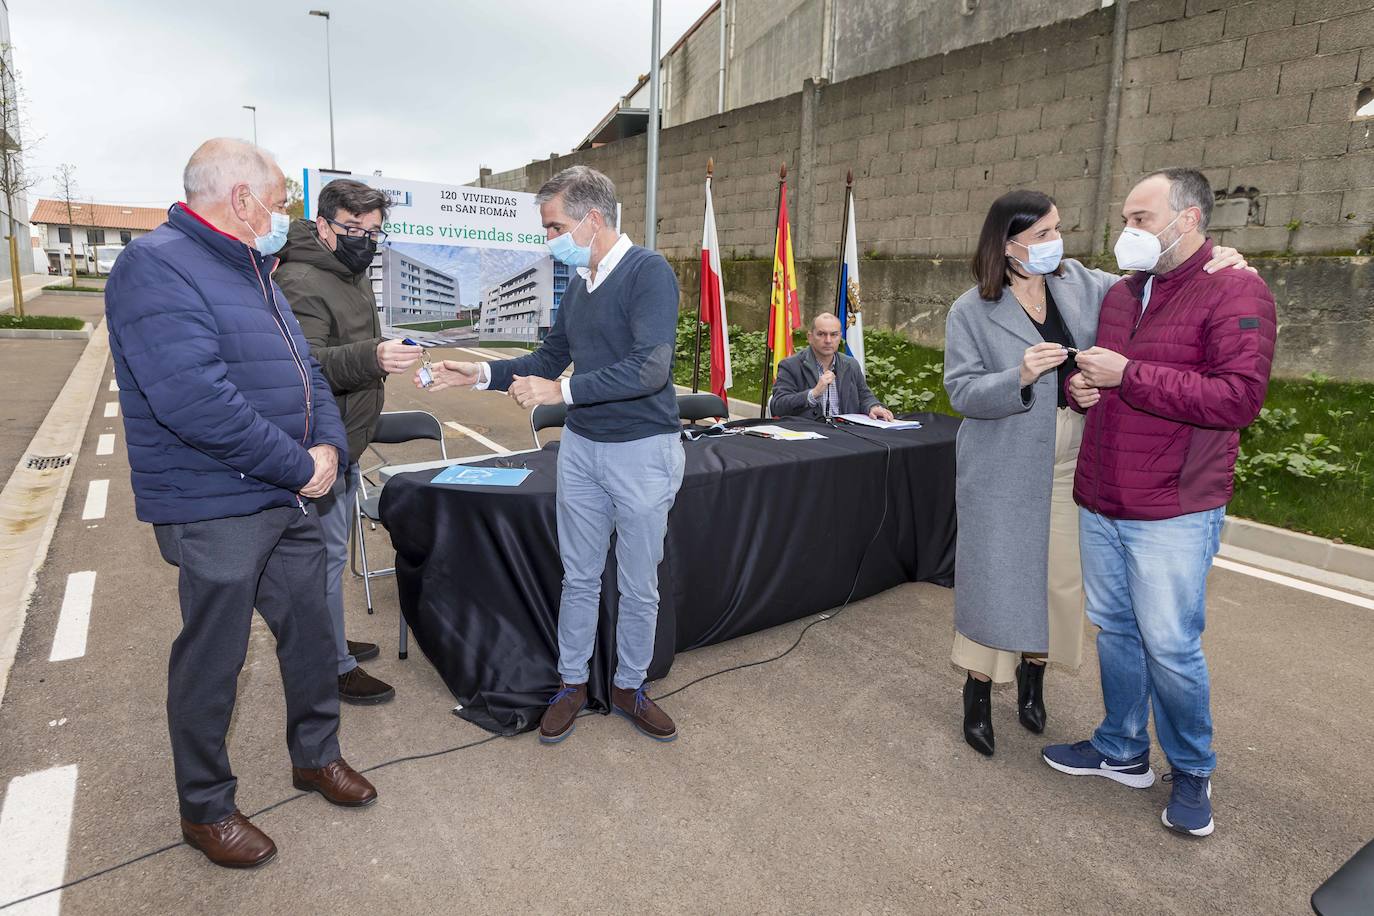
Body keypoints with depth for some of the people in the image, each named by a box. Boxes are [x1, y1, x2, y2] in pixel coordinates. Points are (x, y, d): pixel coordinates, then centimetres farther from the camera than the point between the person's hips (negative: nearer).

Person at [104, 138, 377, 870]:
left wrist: (329, 445, -5)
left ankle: (316, 754, 39)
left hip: (287, 499, 9)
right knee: (213, 661, 7)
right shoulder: (157, 269, -17)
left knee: (311, 631, 18)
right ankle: (205, 807, 28)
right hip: (215, 512, -9)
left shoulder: (251, 274, 14)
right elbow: (195, 400, -28)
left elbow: (304, 369, 13)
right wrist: (300, 466, -20)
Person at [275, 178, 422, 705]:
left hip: (346, 443, 10)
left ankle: (328, 642, 36)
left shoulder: (352, 275, 13)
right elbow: (307, 363, -35)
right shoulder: (301, 283, -20)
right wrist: (371, 357, -48)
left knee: (331, 549, 20)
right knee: (328, 554, -1)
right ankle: (335, 668, 12)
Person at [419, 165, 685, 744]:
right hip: (581, 447, 6)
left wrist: (562, 390, -25)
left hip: (642, 451, -6)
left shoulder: (648, 273, -15)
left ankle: (629, 687, 29)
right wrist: (478, 374, 7)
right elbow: (550, 358, 17)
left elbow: (650, 368, -26)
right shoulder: (579, 284, 8)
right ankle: (572, 684, 31)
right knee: (579, 577, 14)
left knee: (639, 586, 9)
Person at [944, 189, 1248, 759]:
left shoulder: (1079, 282, 5)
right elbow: (961, 391, -10)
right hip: (1005, 470, -4)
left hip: (1071, 465, 5)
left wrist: (1202, 269, -5)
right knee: (997, 579, 2)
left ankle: (1032, 678, 35)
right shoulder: (971, 311, -7)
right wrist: (1019, 377, -27)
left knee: (1060, 578, 12)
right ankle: (978, 693, 20)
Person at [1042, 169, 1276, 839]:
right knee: (1114, 630, 16)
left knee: (1170, 647, 2)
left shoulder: (1235, 293, -10)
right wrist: (1077, 386, 1)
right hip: (1099, 505, 7)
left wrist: (1128, 375, -22)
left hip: (1173, 513, -7)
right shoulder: (1120, 293, 12)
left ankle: (1191, 772, 26)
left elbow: (1239, 399, -21)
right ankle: (1122, 751, 33)